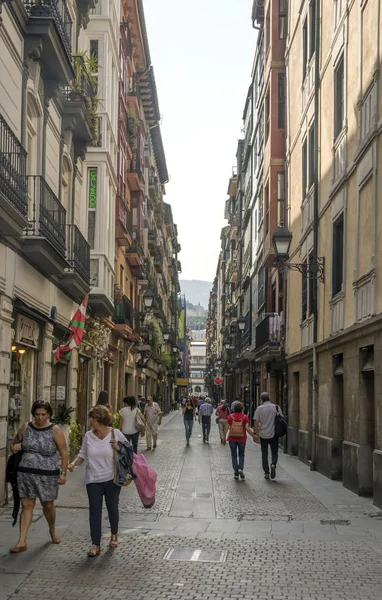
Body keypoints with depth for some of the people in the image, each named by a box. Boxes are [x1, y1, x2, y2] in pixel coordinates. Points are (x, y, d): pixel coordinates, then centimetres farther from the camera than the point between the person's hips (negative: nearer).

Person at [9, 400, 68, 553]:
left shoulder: (55, 431, -6)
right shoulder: (26, 427, 3)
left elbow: (64, 453, -6)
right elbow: (14, 443, 18)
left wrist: (63, 473, -13)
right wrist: (14, 447, -6)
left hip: (47, 474, -2)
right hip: (25, 472, 2)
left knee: (48, 505, 11)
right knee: (26, 505, 1)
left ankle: (52, 530, 38)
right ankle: (22, 542, 2)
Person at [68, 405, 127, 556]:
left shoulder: (116, 434, -7)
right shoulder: (88, 436, 0)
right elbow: (83, 454, 9)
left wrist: (118, 448, -18)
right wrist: (74, 463, -9)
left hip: (111, 478, -2)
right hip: (93, 480, 2)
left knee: (112, 508, 11)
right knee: (94, 510, -1)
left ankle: (114, 535, 37)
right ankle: (95, 545, 4)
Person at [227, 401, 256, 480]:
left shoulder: (230, 417, -4)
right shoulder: (244, 417, -6)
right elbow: (247, 428, -13)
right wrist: (253, 436, -1)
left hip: (232, 439, 0)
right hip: (242, 439, 0)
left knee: (234, 456, 10)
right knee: (241, 455, 17)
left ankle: (236, 473, 8)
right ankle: (241, 469, -5)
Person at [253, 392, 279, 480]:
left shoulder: (259, 408, -5)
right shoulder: (276, 407, -3)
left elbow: (256, 422, -8)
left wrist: (256, 433, 1)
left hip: (263, 435, 0)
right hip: (274, 434, 0)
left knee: (264, 454, 9)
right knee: (274, 452, 12)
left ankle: (266, 472, 9)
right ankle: (273, 464, -15)